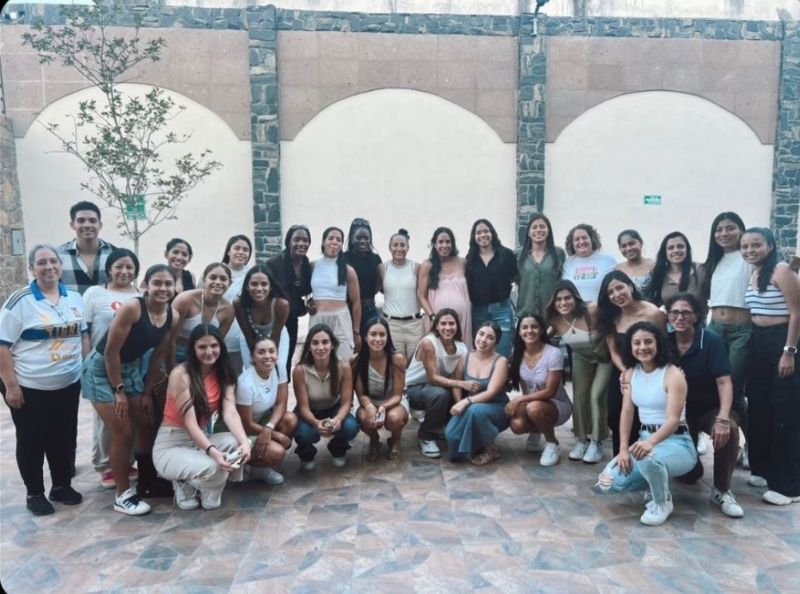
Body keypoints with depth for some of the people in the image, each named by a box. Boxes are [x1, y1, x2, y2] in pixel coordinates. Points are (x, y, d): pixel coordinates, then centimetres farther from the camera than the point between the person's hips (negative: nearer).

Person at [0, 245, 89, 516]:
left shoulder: (74, 297, 4)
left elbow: (84, 334, 14)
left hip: (68, 384, 5)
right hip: (30, 388, -5)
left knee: (64, 438, 14)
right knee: (32, 442, 8)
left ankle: (62, 485, 30)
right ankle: (34, 494, 22)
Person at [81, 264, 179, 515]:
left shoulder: (172, 317, -8)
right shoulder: (131, 308, -28)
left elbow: (158, 356, 2)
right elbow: (111, 351, -23)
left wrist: (148, 392, 4)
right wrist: (119, 390, -17)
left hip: (132, 368, 7)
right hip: (102, 369, -7)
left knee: (146, 426, 11)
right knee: (123, 433, -6)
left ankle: (148, 482, 30)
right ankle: (123, 495, 10)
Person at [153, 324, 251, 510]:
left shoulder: (223, 374, -1)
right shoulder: (181, 374, -19)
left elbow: (230, 413, -17)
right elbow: (190, 423, -26)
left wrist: (245, 442, -36)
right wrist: (213, 452, -42)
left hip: (202, 439, 6)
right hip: (171, 445, -6)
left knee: (238, 444, -25)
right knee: (211, 468, -34)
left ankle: (210, 490, 1)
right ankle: (185, 484, 2)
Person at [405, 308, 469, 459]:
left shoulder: (461, 348, -9)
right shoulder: (428, 343, -24)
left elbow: (455, 379, -14)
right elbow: (433, 377, -26)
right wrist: (462, 384, -35)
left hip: (439, 387, 5)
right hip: (414, 388, -5)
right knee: (440, 394, -35)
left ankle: (444, 425, 11)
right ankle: (426, 437, -13)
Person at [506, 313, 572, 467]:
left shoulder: (553, 354, -21)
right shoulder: (517, 353, -6)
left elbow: (549, 392, -22)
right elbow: (513, 381, 6)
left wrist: (519, 399, -24)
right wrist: (518, 403, -12)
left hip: (557, 406, -4)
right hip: (529, 403, 4)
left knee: (534, 408, -37)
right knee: (517, 425, -27)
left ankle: (552, 444, -7)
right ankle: (535, 430, 12)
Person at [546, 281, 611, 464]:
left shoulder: (592, 311, -36)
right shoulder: (554, 320, -20)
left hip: (606, 358, -4)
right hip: (581, 359, 5)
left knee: (596, 395, -12)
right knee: (579, 397, 3)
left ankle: (596, 443, 3)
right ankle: (582, 440, 21)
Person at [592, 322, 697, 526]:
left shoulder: (673, 375, -15)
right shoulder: (631, 373, 4)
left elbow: (673, 420, -24)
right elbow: (627, 413, 1)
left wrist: (650, 442, -43)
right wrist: (624, 449, -11)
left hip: (676, 443, -6)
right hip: (645, 440, 6)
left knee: (649, 458, -41)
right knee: (607, 482, -13)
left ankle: (663, 502, -7)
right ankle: (656, 483, 16)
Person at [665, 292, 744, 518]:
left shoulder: (711, 341, -17)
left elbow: (724, 382, -24)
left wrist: (723, 418, -37)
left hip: (710, 408, -2)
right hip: (680, 411, 2)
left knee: (729, 430, -37)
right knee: (688, 476, -2)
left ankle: (721, 490, -15)